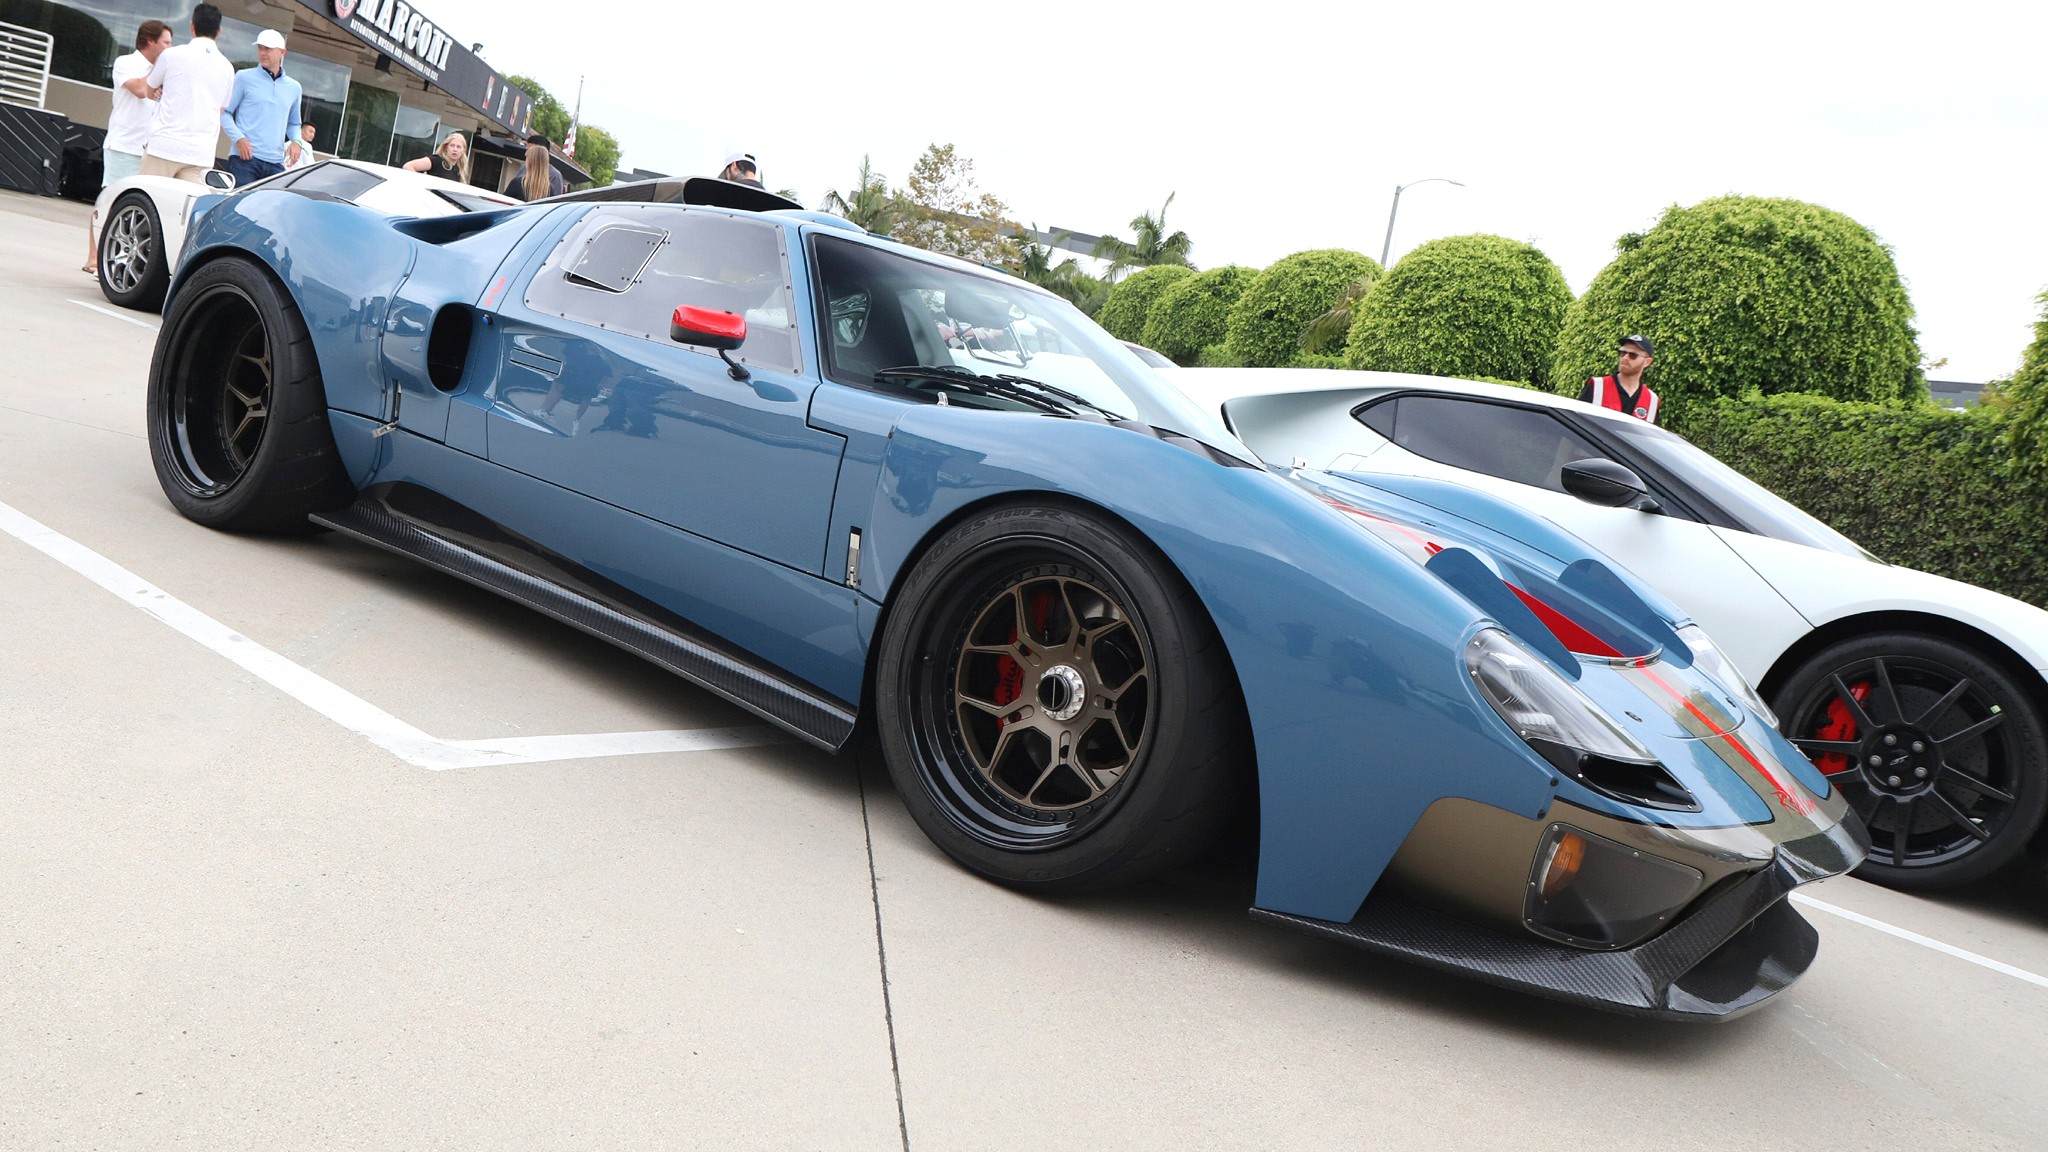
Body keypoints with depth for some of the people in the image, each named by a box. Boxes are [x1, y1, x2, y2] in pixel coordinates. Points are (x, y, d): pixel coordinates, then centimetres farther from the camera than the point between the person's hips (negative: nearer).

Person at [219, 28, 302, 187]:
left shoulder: (294, 88, 17)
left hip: (276, 163, 3)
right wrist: (239, 138, -12)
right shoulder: (244, 77, 6)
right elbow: (225, 112, 5)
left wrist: (296, 141, 5)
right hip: (244, 158, -3)